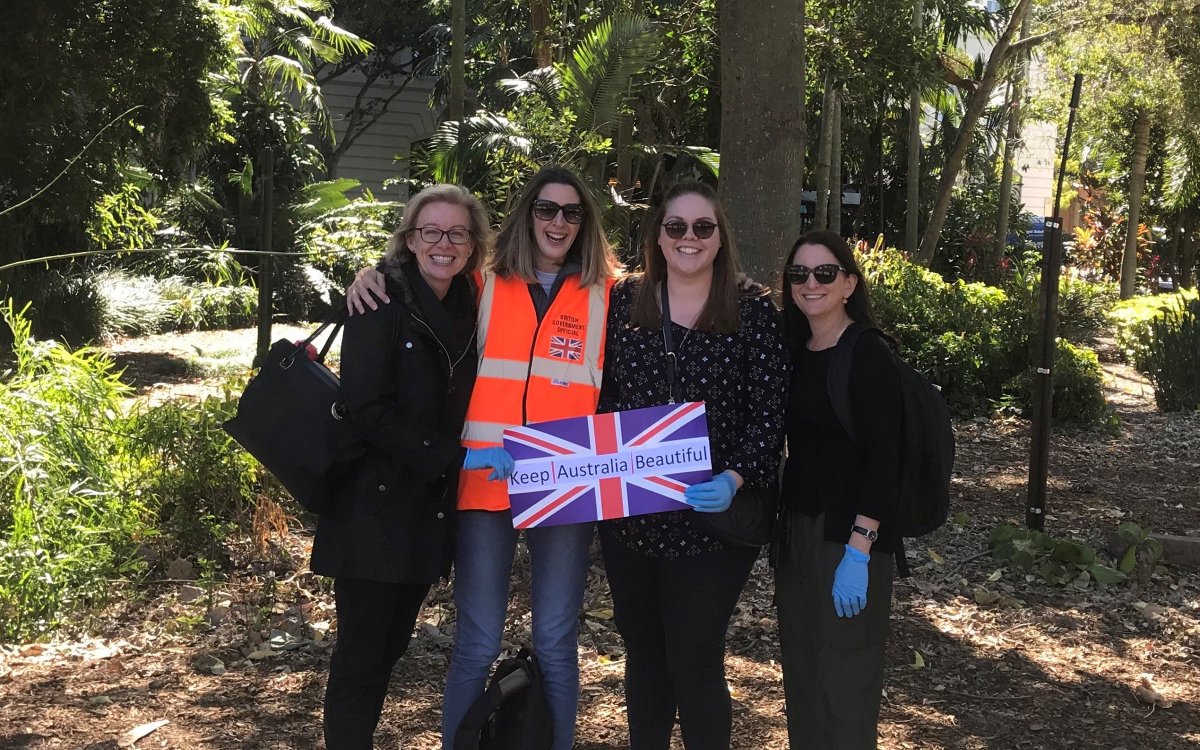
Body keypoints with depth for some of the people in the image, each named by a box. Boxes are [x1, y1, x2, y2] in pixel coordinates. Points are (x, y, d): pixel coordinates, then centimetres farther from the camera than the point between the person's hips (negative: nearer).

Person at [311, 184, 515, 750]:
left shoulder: (467, 306, 9)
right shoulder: (382, 301, -11)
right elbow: (368, 411, -18)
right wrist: (458, 458, -19)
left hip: (429, 510, 7)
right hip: (374, 510, -6)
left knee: (390, 645, 15)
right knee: (361, 655, 1)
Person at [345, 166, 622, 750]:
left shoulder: (606, 296, 8)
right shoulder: (484, 286, 9)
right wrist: (368, 277, 2)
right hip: (486, 479, 0)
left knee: (555, 643, 8)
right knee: (477, 644, 4)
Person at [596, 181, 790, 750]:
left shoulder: (754, 312, -4)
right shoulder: (622, 302, 5)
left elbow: (770, 414, -6)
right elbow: (601, 397, 7)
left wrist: (734, 479, -20)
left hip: (712, 517, -3)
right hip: (628, 514, 4)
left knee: (695, 660, 1)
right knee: (642, 653, 16)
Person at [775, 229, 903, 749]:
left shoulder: (867, 354, -12)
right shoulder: (796, 353, 9)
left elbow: (884, 460, -16)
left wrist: (858, 550, -22)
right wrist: (783, 528, 10)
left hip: (848, 534, -7)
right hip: (796, 528, 7)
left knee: (843, 681, 2)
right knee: (800, 670, 15)